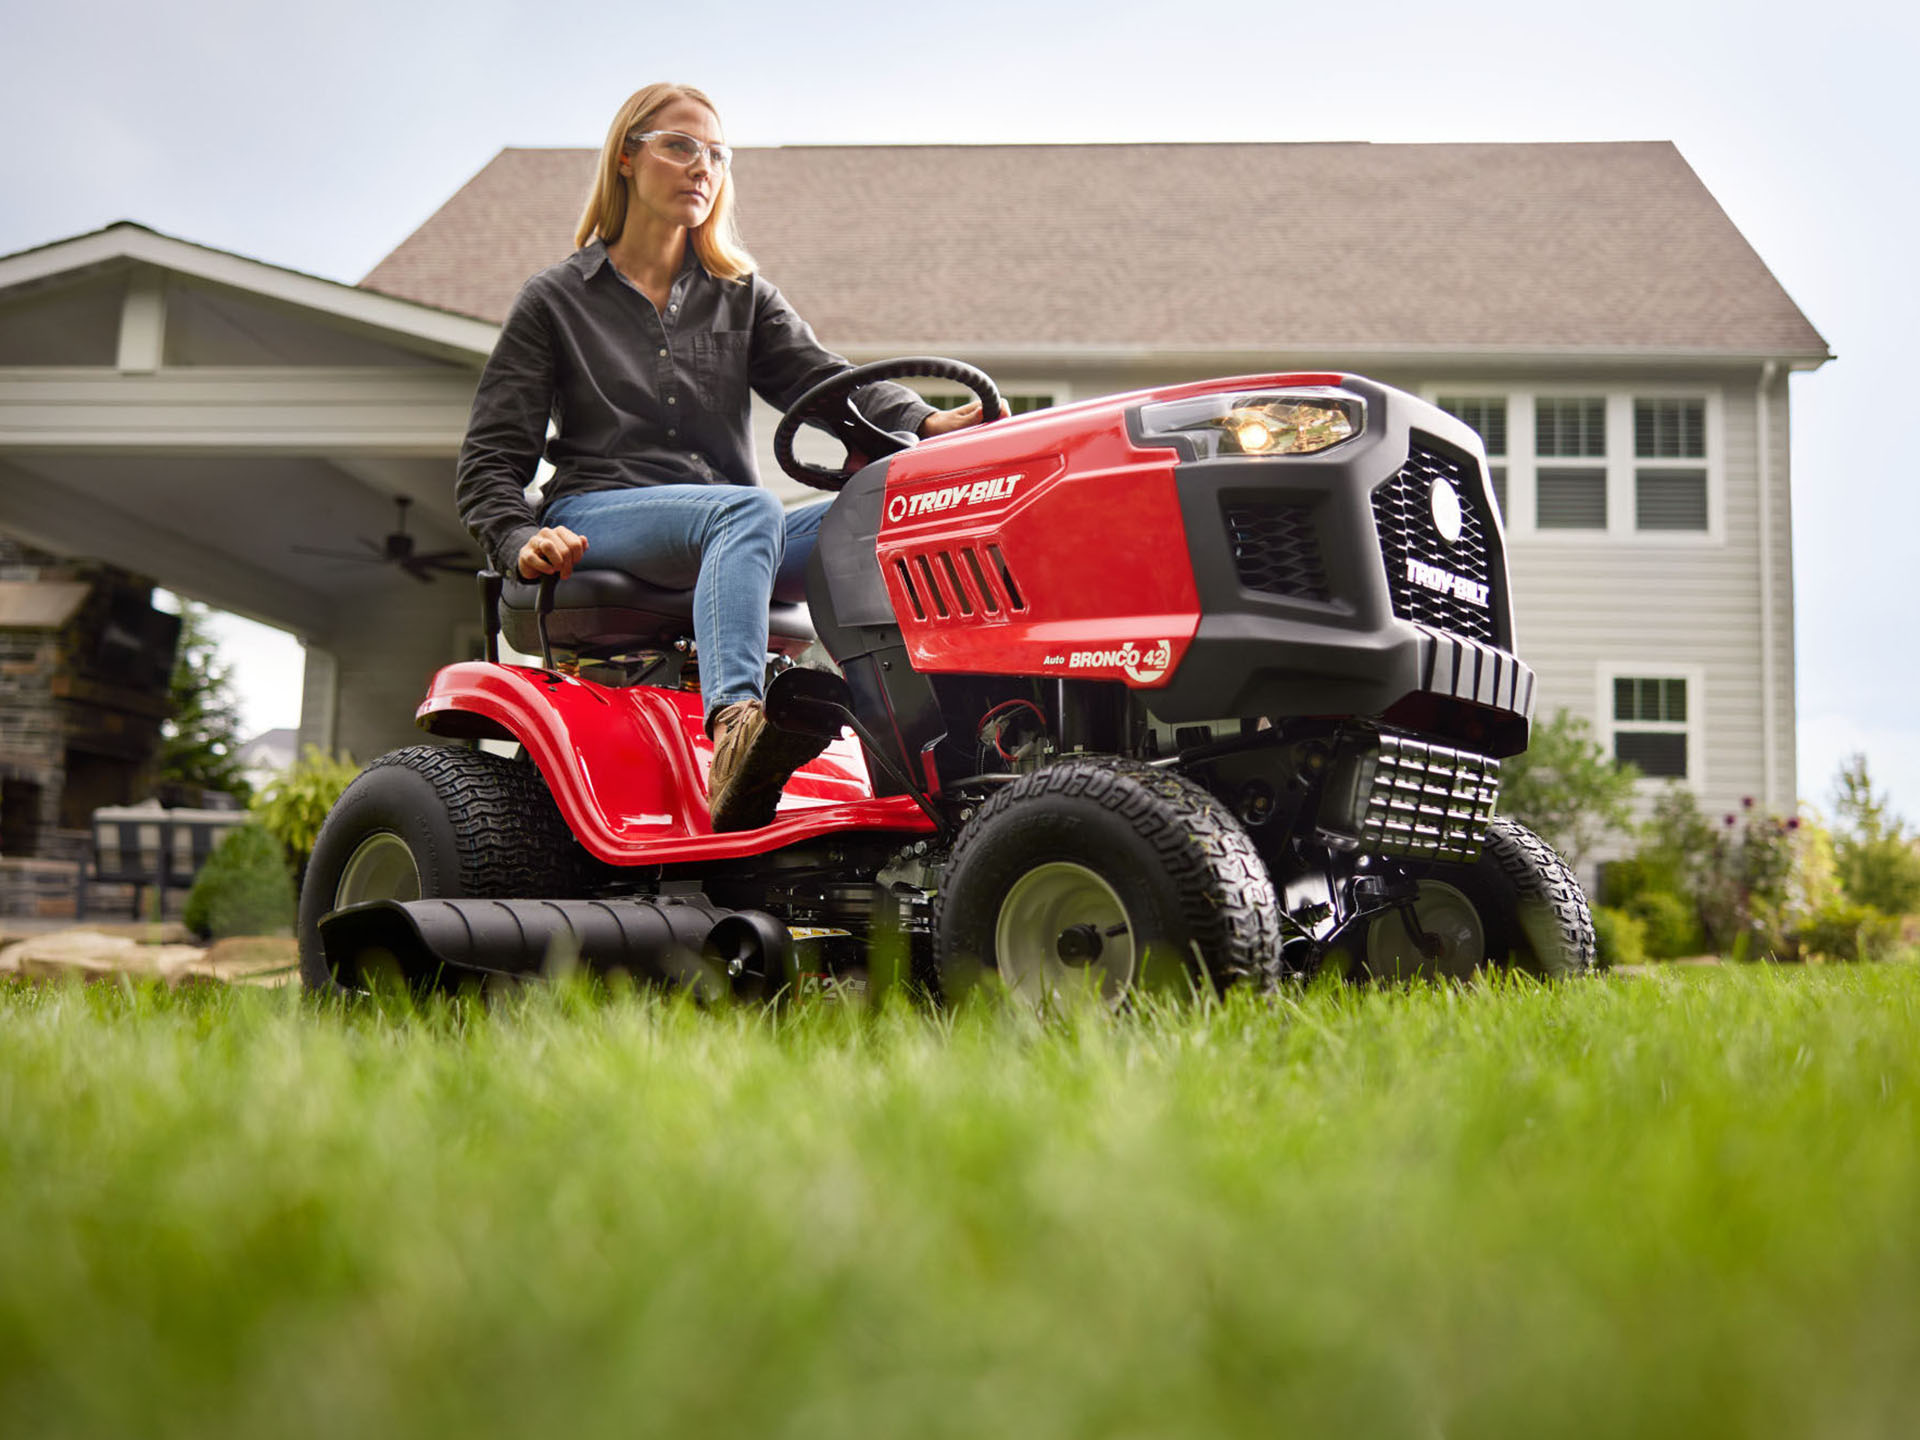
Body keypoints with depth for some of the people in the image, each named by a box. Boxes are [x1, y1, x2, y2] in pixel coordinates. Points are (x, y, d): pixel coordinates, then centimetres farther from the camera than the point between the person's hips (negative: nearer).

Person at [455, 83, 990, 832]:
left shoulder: (742, 295, 23)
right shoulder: (556, 300, 14)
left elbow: (824, 380, 5)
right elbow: (490, 461, 8)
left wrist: (924, 421, -16)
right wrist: (522, 542, -13)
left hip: (722, 533, 3)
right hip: (598, 520, -3)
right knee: (751, 511, -37)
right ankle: (734, 735, -59)